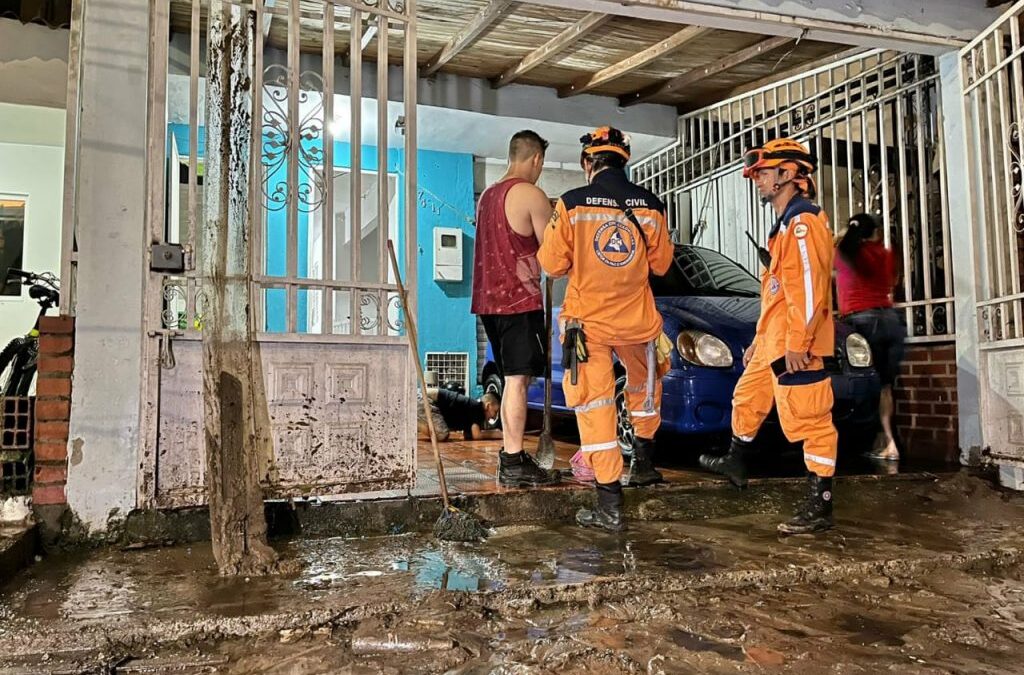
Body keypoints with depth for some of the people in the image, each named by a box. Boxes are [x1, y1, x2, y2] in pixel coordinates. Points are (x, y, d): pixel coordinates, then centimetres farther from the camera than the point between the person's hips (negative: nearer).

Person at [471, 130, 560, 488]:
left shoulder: (488, 195, 18)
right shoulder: (531, 194, -7)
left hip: (490, 298, 8)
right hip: (520, 299, -8)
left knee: (512, 380, 13)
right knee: (517, 380, -7)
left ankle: (511, 458, 16)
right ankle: (514, 464, -6)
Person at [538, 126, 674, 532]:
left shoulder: (571, 204, -10)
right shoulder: (650, 206, -2)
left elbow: (553, 264, -5)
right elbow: (660, 264, 7)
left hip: (587, 321, -3)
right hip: (637, 321, 3)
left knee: (595, 408, 3)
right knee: (644, 387, 30)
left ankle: (609, 506, 4)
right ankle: (643, 463, 41)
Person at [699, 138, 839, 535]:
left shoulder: (803, 222, -13)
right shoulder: (786, 225, 20)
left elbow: (809, 287, -22)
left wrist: (797, 343, -24)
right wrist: (760, 339, 25)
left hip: (796, 347, -11)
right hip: (771, 342, 11)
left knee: (810, 421, -6)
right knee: (748, 398, 24)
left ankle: (819, 508, 0)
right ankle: (736, 463, 43)